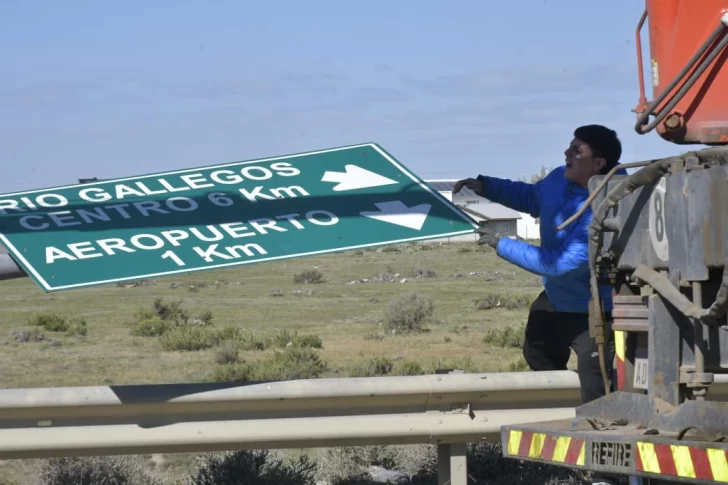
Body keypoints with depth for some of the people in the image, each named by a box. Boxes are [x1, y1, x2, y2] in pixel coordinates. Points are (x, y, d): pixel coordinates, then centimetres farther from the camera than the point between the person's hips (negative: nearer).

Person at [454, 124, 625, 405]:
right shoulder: (560, 180, -8)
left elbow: (565, 263, -36)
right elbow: (531, 197, 16)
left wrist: (502, 245, -29)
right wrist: (484, 186, 1)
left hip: (592, 315, -9)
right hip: (554, 299, 9)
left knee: (596, 399, -13)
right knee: (538, 357, 30)